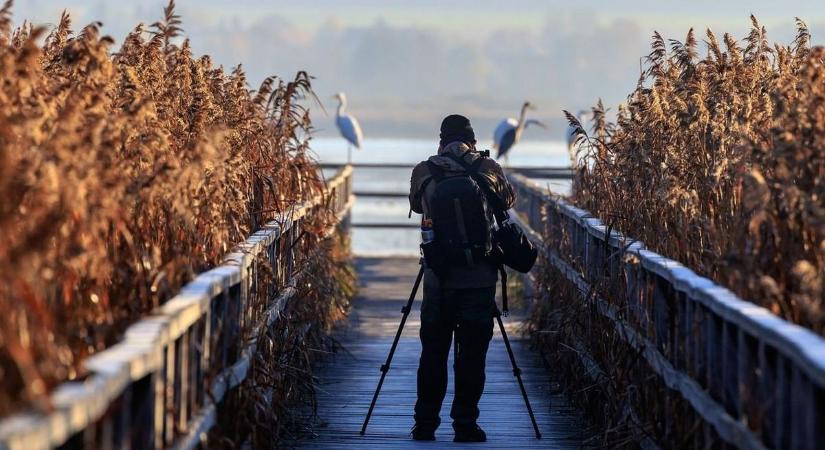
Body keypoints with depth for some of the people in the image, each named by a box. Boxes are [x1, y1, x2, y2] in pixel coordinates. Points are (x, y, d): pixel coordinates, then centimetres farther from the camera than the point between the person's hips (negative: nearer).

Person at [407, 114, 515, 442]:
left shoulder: (424, 172, 0)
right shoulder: (488, 170, -1)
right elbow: (508, 200, 19)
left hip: (438, 277, 1)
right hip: (479, 277, -1)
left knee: (433, 353, 9)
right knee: (471, 354, 2)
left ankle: (425, 424, 10)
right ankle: (465, 425, 0)